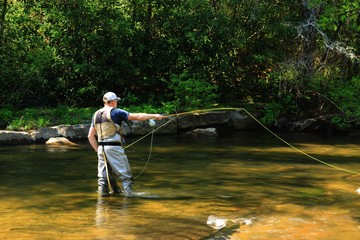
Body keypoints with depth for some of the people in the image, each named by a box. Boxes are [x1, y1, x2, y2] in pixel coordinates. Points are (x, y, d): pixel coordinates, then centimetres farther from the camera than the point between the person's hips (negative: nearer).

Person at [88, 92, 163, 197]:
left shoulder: (96, 115, 13)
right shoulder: (116, 112, -5)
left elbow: (90, 136, 14)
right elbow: (137, 116, -5)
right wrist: (154, 116, 3)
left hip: (101, 148, 6)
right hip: (113, 147, -6)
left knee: (103, 174, 11)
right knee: (125, 174, 1)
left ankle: (103, 192, 9)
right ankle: (129, 192, -2)